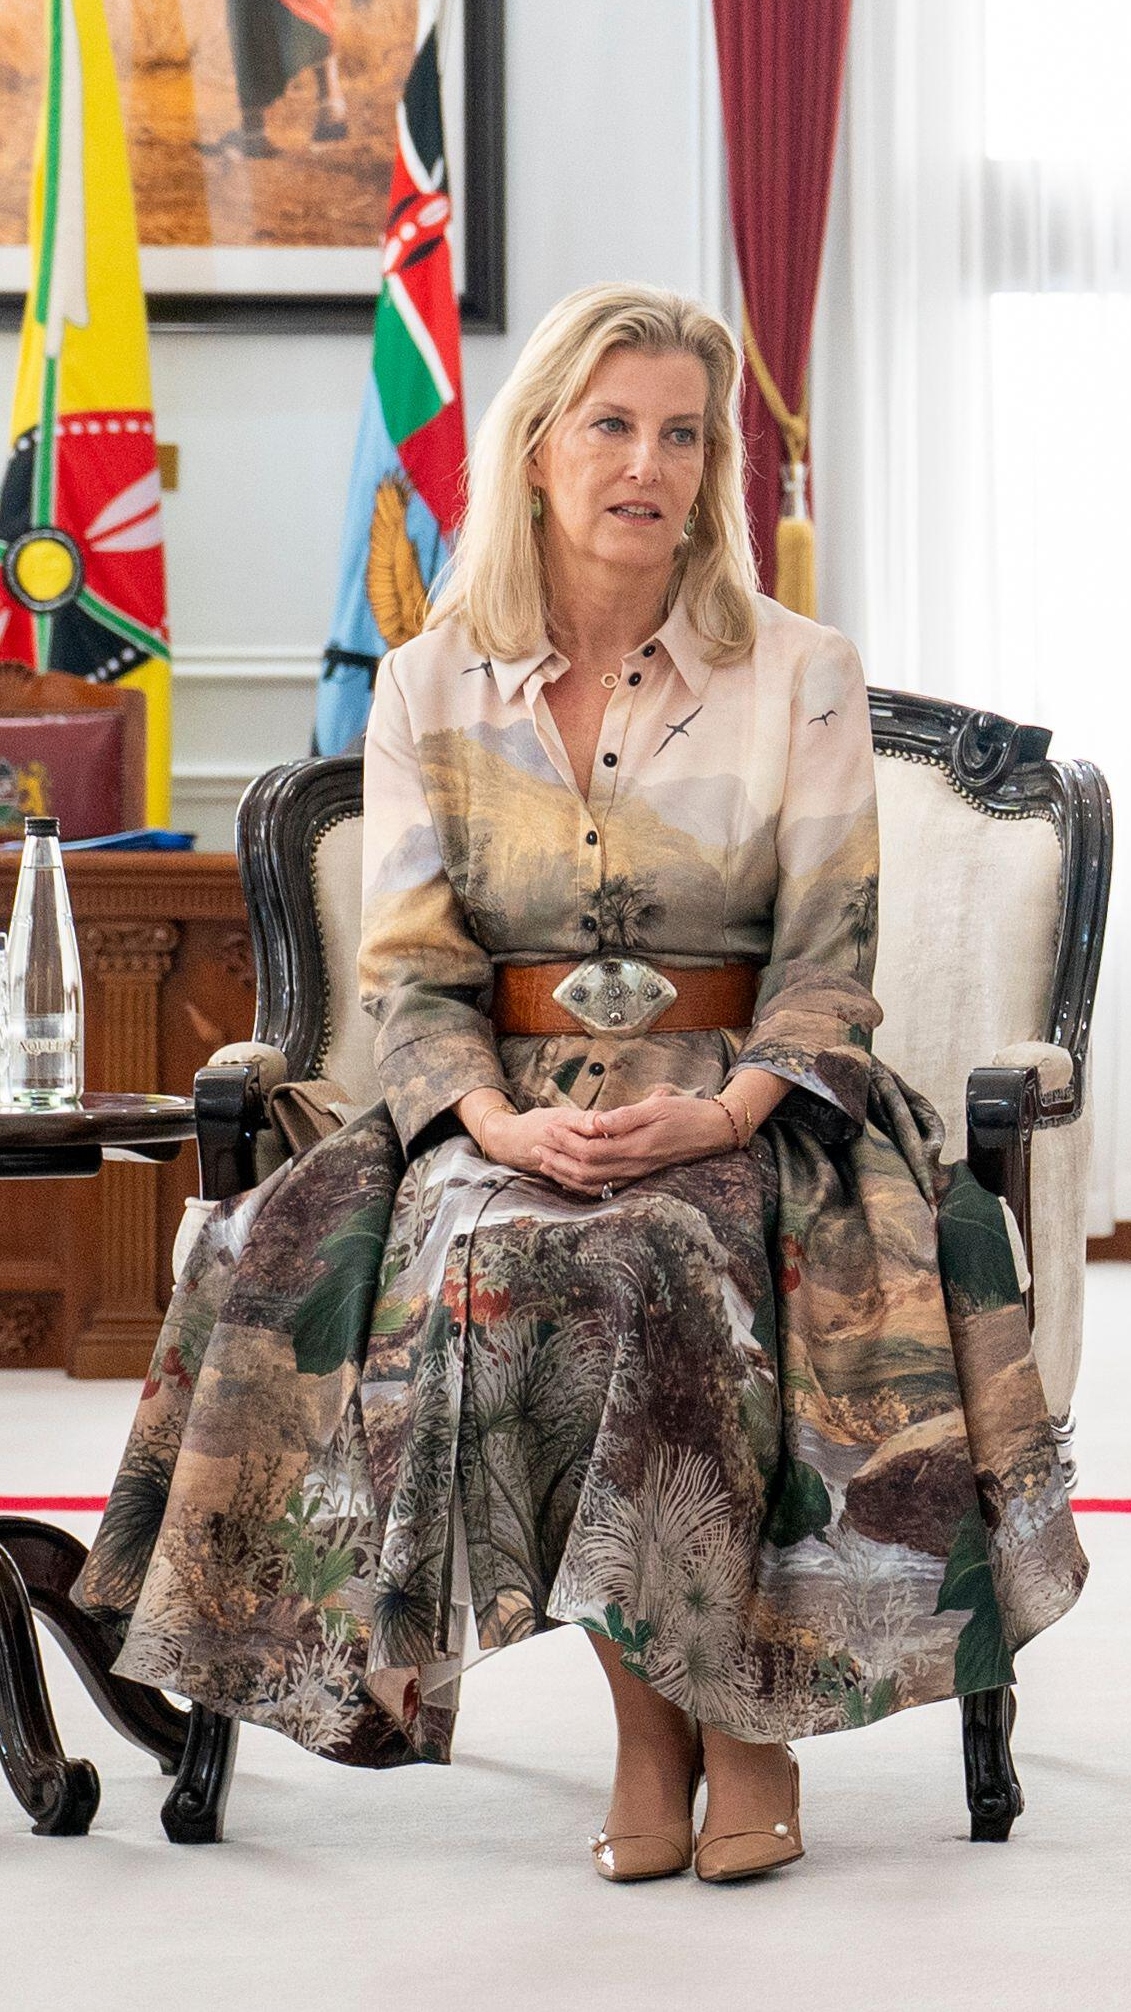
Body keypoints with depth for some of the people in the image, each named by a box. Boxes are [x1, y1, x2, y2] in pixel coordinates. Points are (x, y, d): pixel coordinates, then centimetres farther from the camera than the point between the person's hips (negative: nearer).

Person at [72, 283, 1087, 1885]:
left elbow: (830, 966, 0)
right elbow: (413, 975, 3)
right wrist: (501, 1121, -18)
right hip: (508, 1106, 1)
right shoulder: (431, 690, 8)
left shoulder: (800, 678, 4)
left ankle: (750, 1703, -18)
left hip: (740, 1107, -1)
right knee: (489, 1263, -34)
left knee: (679, 1266, -36)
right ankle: (649, 1710, -21)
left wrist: (722, 1113, -20)